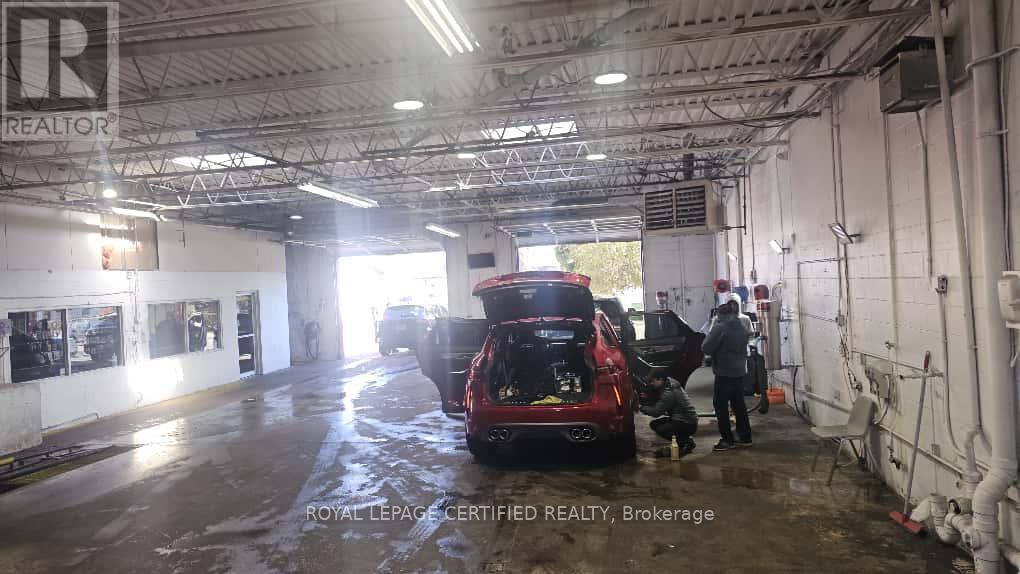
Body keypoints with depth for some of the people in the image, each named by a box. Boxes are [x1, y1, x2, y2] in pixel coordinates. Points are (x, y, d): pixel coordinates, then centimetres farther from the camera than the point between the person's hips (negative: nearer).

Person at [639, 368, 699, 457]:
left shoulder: (669, 392, -25)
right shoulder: (670, 382, 3)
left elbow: (656, 412, -23)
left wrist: (641, 407, -12)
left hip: (688, 424, -10)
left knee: (661, 430, -25)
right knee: (654, 424, 6)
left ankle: (686, 443, -4)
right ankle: (682, 440, 11)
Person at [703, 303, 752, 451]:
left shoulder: (720, 328, -15)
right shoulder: (741, 328, 10)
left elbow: (706, 348, -14)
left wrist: (708, 338, 2)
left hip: (724, 373, -8)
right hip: (740, 372, 8)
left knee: (721, 405, -1)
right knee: (739, 404, 15)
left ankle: (727, 440, 0)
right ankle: (745, 437, 19)